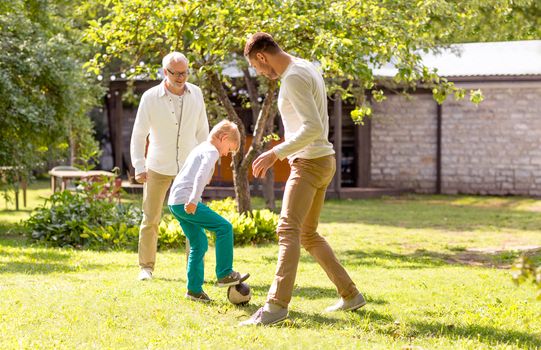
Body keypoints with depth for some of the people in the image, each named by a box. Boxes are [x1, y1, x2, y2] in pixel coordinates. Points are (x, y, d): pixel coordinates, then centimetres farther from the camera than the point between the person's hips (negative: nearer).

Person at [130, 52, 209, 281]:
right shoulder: (150, 97, -12)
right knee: (151, 219, 3)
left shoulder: (196, 94, -4)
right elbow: (138, 135, -8)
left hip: (188, 166, 2)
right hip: (158, 167, -1)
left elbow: (202, 130, 6)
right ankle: (146, 267, 15)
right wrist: (139, 167, -16)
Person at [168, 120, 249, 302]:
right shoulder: (211, 151, -5)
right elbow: (201, 175, -22)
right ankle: (224, 274, -10)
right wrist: (194, 201, -30)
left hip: (174, 202, 10)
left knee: (199, 243, 15)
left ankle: (194, 289, 15)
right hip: (185, 200, -10)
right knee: (224, 227, -11)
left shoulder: (200, 149, 26)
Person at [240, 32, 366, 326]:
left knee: (288, 229, -21)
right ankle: (350, 295, 22)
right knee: (308, 235, 17)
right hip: (323, 160, 10)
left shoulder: (294, 78, -17)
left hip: (309, 163, -10)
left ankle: (276, 305, -32)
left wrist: (275, 153, -25)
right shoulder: (309, 69, 15)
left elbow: (314, 128, -26)